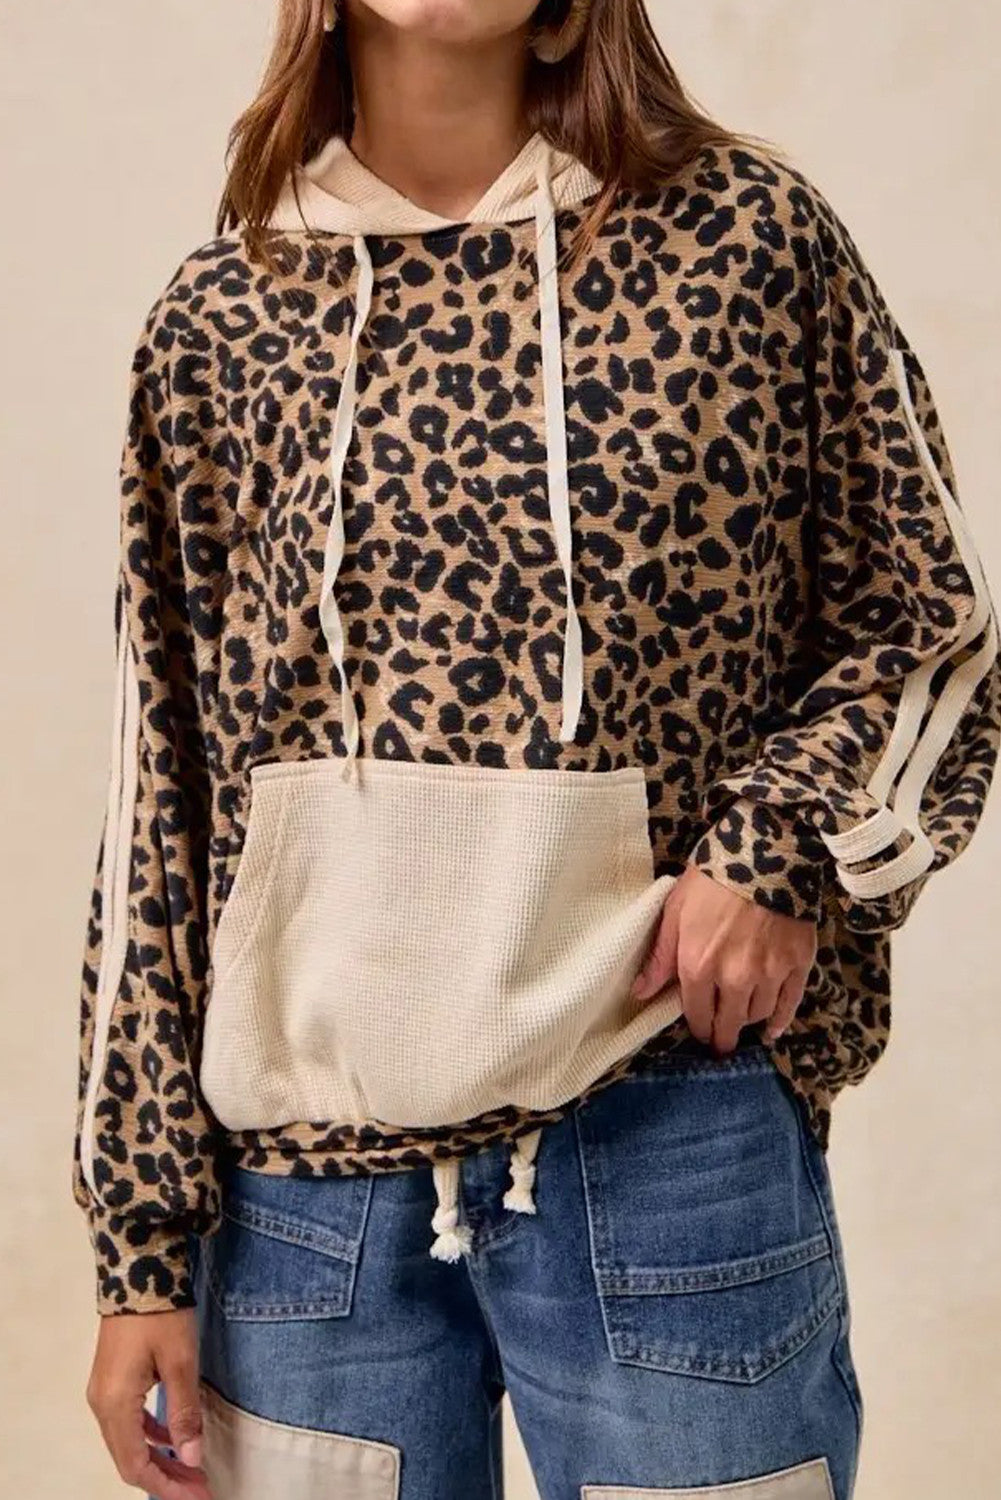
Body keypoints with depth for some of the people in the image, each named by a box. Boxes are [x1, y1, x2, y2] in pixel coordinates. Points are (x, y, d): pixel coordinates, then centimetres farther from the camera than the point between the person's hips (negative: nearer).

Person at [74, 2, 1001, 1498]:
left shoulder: (749, 235, 0)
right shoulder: (214, 322, 4)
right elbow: (162, 793, 5)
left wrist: (793, 845, -12)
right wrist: (142, 1237, 5)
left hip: (669, 1142, -1)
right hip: (304, 1168, 2)